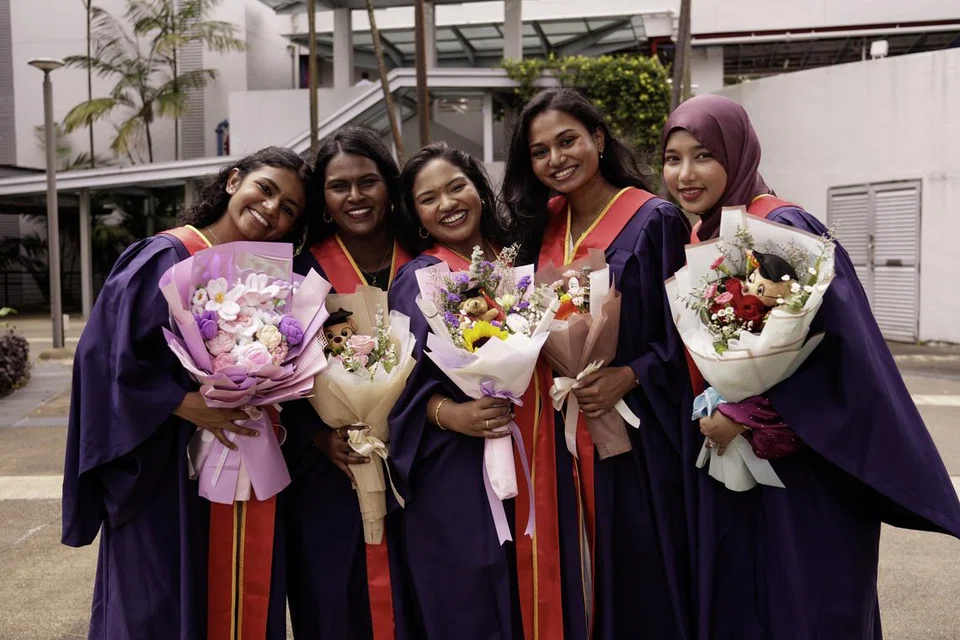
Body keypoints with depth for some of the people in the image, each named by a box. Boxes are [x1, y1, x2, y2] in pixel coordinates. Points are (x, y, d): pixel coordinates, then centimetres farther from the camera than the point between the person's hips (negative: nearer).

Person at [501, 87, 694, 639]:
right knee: (578, 577, 14)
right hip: (565, 433, 5)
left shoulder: (655, 220, -8)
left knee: (641, 581, 4)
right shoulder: (544, 228, 9)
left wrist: (627, 377, -21)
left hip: (638, 435, -5)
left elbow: (687, 332, -9)